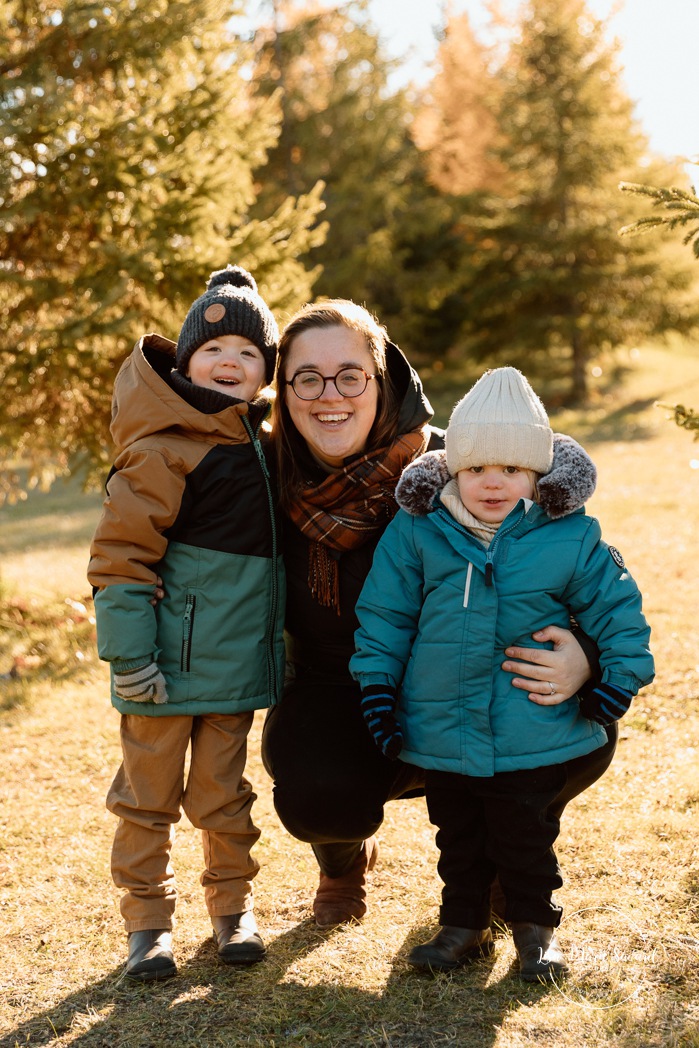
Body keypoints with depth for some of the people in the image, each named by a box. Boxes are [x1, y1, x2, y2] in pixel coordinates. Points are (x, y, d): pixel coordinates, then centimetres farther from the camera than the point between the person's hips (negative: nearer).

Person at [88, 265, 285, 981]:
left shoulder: (261, 445, 11)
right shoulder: (163, 450, -13)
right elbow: (119, 555, -15)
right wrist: (128, 653, -18)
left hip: (235, 665, 6)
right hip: (167, 666, -6)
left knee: (222, 798, 15)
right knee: (148, 798, 6)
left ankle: (233, 907, 30)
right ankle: (148, 922, 20)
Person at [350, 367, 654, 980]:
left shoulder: (570, 538, -7)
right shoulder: (417, 533, -4)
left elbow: (616, 608, 3)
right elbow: (385, 613, 3)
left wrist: (618, 683, -1)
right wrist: (378, 688, 1)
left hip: (533, 737, -1)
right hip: (441, 730, 2)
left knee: (527, 838, 11)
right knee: (458, 838, 16)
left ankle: (537, 927, 30)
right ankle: (464, 925, 32)